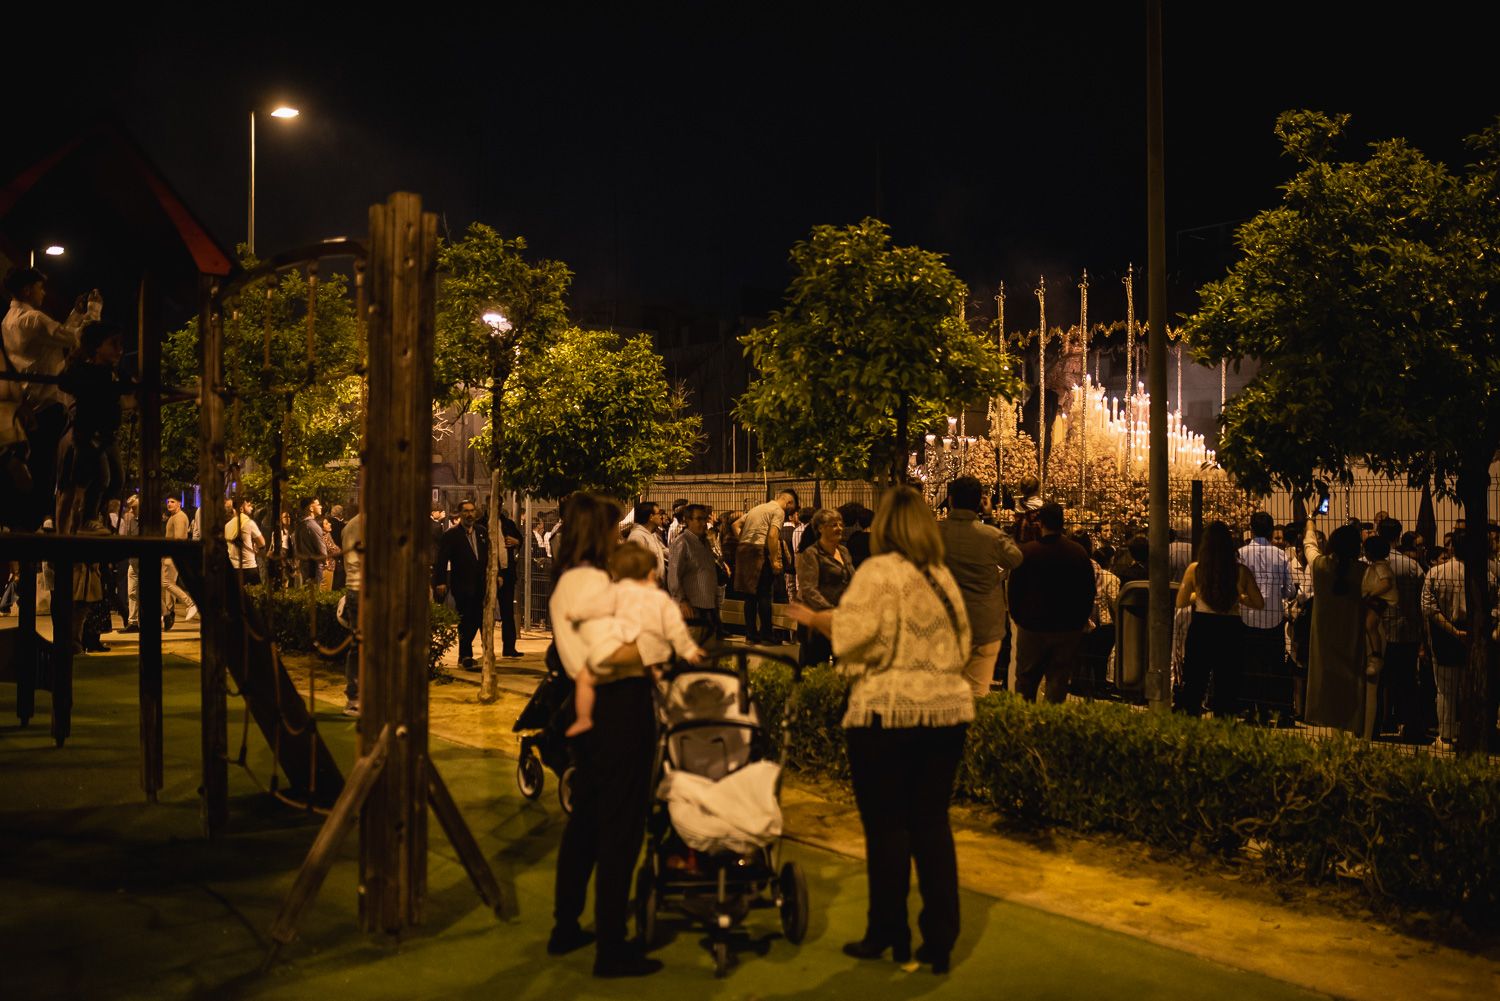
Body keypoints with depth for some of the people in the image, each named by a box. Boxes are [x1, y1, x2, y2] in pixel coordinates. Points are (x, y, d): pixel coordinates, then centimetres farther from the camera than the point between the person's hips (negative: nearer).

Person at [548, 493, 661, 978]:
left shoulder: (566, 581, 13)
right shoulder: (594, 580, -17)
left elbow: (586, 646, 10)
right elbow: (605, 655, -28)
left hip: (591, 706, 10)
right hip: (619, 706, -10)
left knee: (585, 817, 18)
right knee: (621, 825, -3)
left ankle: (566, 927, 29)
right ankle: (611, 948, 4)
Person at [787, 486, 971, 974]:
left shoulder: (879, 571, -8)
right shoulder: (943, 576, 12)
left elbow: (851, 628, -17)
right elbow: (961, 642, 17)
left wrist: (814, 618, 0)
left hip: (888, 710, -6)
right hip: (947, 708, 6)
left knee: (886, 826, 5)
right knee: (932, 824, 10)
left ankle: (888, 935, 13)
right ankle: (940, 941, 12)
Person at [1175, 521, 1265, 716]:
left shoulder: (1194, 569, -7)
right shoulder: (1241, 571, -6)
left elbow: (1180, 603, 2)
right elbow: (1259, 603, 1)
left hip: (1200, 629, 0)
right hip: (1231, 630, 0)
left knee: (1194, 685, 11)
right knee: (1227, 686, 10)